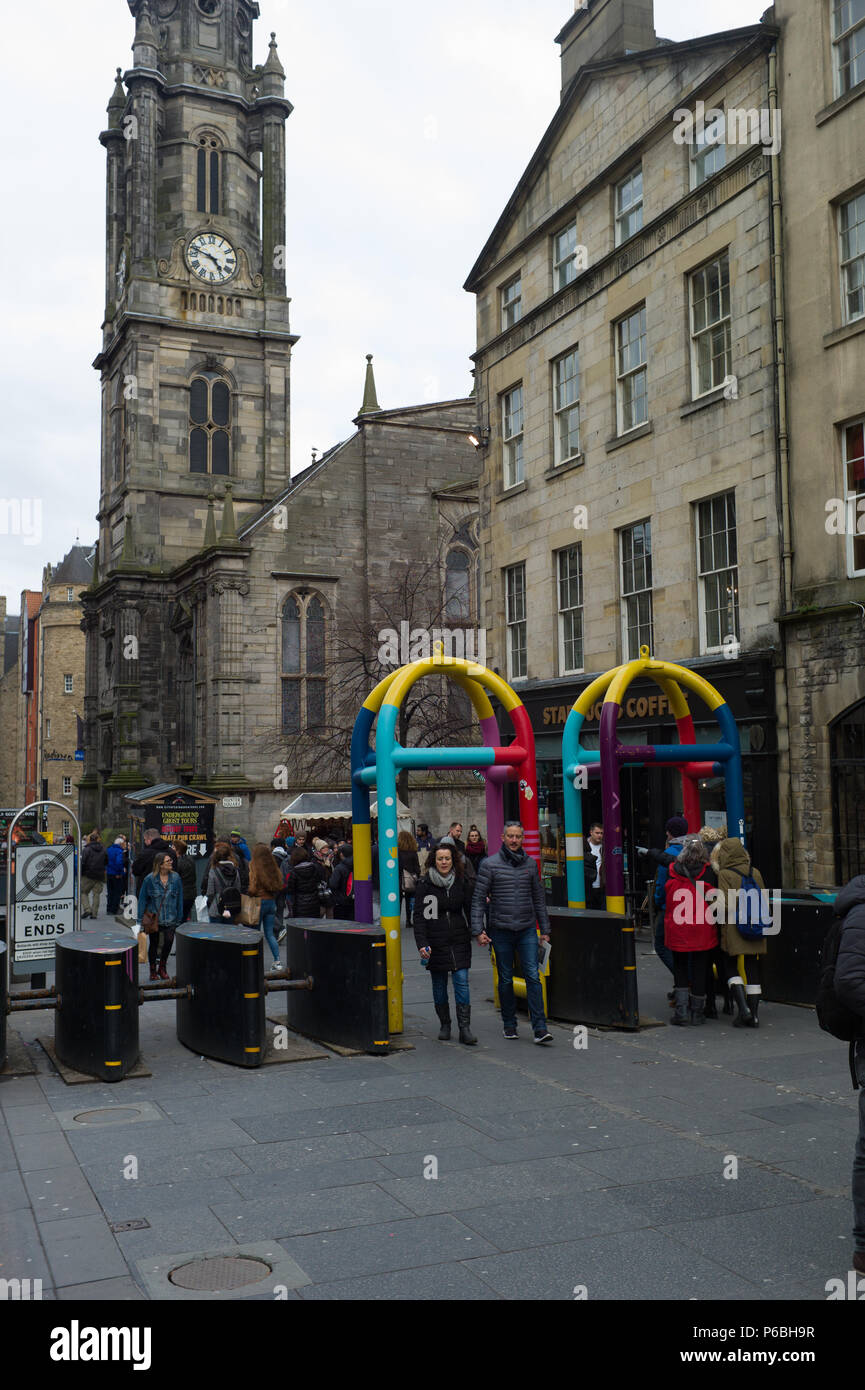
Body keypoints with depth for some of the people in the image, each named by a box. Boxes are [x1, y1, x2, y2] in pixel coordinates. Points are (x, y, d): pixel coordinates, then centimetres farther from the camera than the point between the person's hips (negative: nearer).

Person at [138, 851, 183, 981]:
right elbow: (142, 899, -2)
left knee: (169, 941, -10)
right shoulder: (150, 879, -9)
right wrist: (141, 918, -3)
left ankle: (162, 967, 14)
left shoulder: (176, 878, -1)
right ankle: (153, 970, 28)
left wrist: (178, 919, 6)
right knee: (154, 943, 10)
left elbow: (180, 899, 6)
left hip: (170, 918, 1)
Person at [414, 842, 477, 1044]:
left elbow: (469, 910, 14)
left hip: (459, 941, 1)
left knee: (462, 982, -6)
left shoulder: (461, 882, 6)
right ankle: (444, 1025, 21)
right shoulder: (425, 884, -3)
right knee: (439, 984, 7)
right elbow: (419, 916, -6)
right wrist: (422, 944, -15)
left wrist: (476, 933, 6)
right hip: (436, 942, -1)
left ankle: (465, 1028, -5)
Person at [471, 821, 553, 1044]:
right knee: (505, 979, 8)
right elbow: (478, 899, -3)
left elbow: (538, 898, 14)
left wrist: (545, 929, 13)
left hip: (527, 930, 2)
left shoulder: (530, 864, 6)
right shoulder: (490, 864, -3)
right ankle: (509, 1024, 23)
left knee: (533, 976, -7)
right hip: (501, 931, -1)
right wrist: (478, 930, -9)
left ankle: (540, 1028, -8)